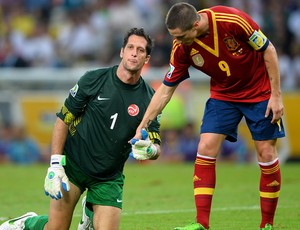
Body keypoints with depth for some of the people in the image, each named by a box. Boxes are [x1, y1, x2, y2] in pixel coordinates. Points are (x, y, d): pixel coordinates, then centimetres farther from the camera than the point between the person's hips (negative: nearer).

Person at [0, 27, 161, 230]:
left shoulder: (149, 99, -6)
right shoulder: (93, 80, -10)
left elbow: (156, 147, -4)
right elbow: (63, 120, -4)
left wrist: (150, 150, -30)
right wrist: (55, 165, -12)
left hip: (109, 177, 2)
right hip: (72, 165, -2)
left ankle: (90, 214, 24)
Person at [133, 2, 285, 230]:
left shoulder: (233, 20, -30)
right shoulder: (182, 48, -17)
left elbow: (268, 50, -17)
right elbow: (165, 90, -6)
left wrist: (276, 95, -16)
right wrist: (142, 126, -10)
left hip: (260, 92, -3)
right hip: (223, 94, 3)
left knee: (267, 154, -3)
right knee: (205, 149, -11)